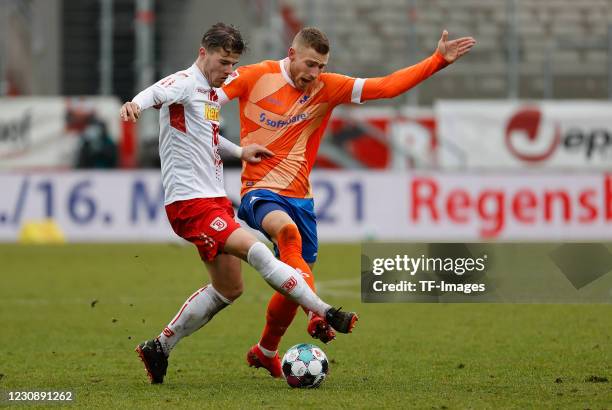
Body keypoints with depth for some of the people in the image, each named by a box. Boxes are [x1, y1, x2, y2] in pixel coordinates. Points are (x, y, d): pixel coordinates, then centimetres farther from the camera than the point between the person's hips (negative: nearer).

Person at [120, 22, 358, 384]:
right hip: (190, 202, -10)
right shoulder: (185, 83, -10)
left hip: (215, 199, 10)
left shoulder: (212, 93, 17)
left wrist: (239, 151, 23)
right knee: (256, 251, -24)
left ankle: (160, 348, 22)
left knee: (229, 289, 13)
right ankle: (325, 315, -28)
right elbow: (158, 92, -33)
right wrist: (137, 104, -55)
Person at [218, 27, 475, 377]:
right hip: (260, 191, -5)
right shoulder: (255, 77, -3)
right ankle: (317, 316, -48)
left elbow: (386, 87, 1)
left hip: (300, 197, 5)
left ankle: (266, 352, 31)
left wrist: (438, 60, -4)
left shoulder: (328, 88, 5)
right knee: (287, 229, -37)